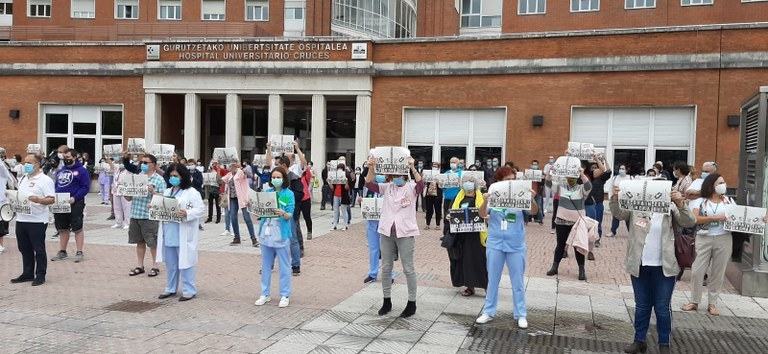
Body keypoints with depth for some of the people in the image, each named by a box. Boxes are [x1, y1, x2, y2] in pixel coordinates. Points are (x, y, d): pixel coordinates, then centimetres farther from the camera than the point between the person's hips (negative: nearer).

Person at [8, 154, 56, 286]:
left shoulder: (45, 180, -8)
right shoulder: (22, 179, 16)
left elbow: (52, 199, -15)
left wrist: (38, 199, -30)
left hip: (37, 221, -7)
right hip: (21, 219, 8)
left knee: (39, 249, 2)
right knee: (24, 249, 14)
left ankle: (40, 276, 10)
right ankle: (27, 274, 25)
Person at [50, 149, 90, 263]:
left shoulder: (81, 170, -5)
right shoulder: (60, 171, 17)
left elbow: (86, 187, -11)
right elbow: (55, 186, 22)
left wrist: (74, 198, -22)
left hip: (74, 203, -7)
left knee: (78, 229, -2)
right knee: (62, 229, 14)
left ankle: (79, 252, 2)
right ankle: (62, 252, 24)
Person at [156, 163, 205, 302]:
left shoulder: (191, 192, -6)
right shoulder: (167, 191, 18)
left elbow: (201, 209, -13)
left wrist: (187, 214, -27)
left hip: (184, 235, -7)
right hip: (168, 234, 7)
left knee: (185, 262, -1)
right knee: (170, 263, 15)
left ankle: (189, 290, 8)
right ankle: (171, 289, 27)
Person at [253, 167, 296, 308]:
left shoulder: (289, 194, -5)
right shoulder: (267, 192, 8)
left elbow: (290, 215, -11)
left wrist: (283, 214, -31)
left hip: (281, 234, -5)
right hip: (266, 232, 5)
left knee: (283, 266, 3)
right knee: (266, 265, 12)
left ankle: (285, 295, 11)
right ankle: (265, 294, 22)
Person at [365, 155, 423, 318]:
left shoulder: (411, 187, -5)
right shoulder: (387, 187, 5)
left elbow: (421, 184, -26)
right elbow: (369, 184, -8)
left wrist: (412, 167, -37)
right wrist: (371, 168, -23)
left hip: (405, 232, -4)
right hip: (386, 231, 4)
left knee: (408, 268, 3)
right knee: (386, 268, 11)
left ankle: (412, 303, 14)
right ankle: (387, 301, 24)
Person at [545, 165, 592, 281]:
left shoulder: (581, 189, -3)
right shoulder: (561, 187, 4)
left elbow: (588, 186, -24)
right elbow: (549, 184, -5)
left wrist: (582, 174, -38)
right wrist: (550, 172, -21)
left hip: (577, 222, -2)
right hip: (561, 221, 2)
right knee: (560, 245, 10)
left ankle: (582, 270, 11)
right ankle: (555, 267, 18)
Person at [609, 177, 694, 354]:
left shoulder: (671, 207, 0)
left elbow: (689, 222, -8)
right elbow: (618, 213, -8)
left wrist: (681, 204, -27)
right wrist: (615, 199, -29)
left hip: (664, 267, -1)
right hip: (639, 266, 1)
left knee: (662, 308, 7)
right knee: (641, 306, 13)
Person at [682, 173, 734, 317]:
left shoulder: (729, 201, 9)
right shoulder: (700, 202, 1)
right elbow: (695, 219, -11)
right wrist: (715, 217, -19)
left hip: (724, 239, 2)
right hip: (704, 239, -2)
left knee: (717, 273, 7)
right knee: (697, 271, 0)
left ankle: (712, 304, 18)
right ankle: (694, 302, 13)